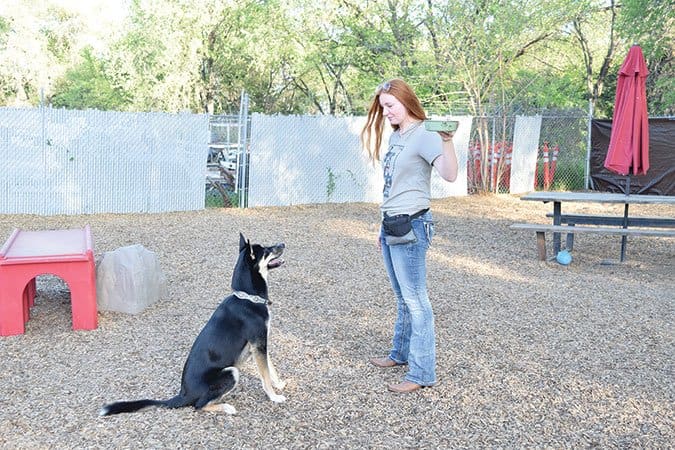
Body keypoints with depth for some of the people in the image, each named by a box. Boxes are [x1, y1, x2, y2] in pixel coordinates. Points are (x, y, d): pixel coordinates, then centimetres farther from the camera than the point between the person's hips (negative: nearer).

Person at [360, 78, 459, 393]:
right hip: (392, 225, 10)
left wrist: (447, 141, -46)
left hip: (411, 226, -9)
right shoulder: (395, 137, 13)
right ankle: (401, 353, 36)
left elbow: (449, 175, -30)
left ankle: (422, 373, 2)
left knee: (415, 300, -5)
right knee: (403, 297, 21)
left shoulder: (423, 136, -14)